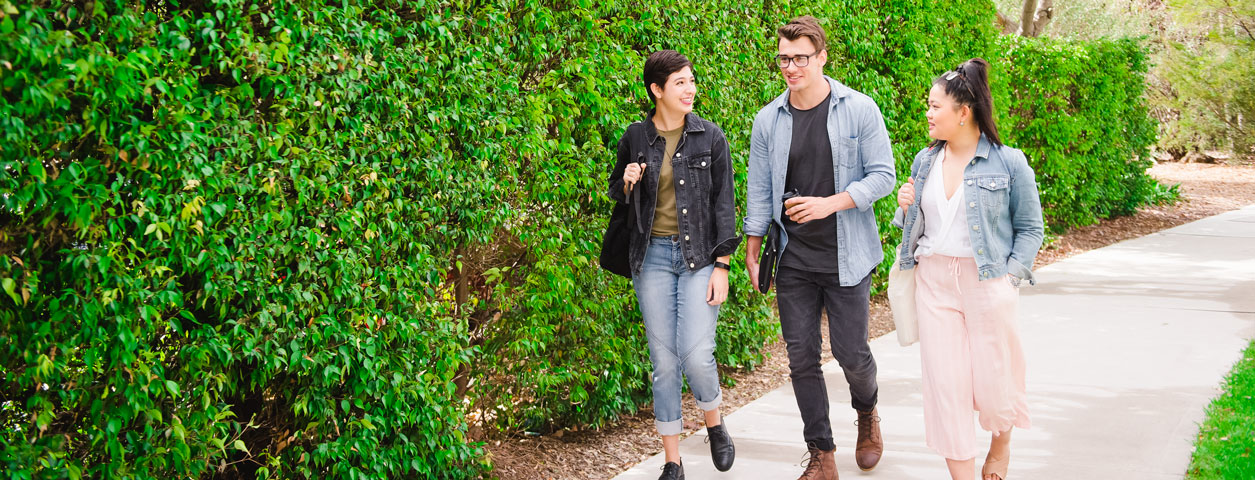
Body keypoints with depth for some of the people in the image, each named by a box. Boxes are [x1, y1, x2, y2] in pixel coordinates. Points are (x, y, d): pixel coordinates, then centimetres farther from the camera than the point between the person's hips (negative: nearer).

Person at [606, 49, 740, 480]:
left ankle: (715, 425, 17)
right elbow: (616, 192, 18)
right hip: (653, 255, 2)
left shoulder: (710, 137, 1)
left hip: (700, 255, -1)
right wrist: (626, 183, -7)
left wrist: (721, 265, -5)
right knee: (664, 361, 2)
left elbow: (723, 202, 1)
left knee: (696, 355, -14)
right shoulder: (635, 137, 4)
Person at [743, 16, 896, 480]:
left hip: (846, 257, -3)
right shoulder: (768, 120, 4)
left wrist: (831, 203, -18)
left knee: (852, 353, 3)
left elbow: (882, 175, -5)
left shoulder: (859, 110, -6)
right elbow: (759, 191, 10)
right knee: (801, 357, 3)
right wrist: (752, 251, 8)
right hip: (793, 261, 3)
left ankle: (867, 414, 37)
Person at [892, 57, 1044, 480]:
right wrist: (906, 207, -1)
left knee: (994, 379, 4)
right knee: (945, 381, 1)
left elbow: (1029, 228, 0)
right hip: (934, 281, 4)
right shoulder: (924, 162, 9)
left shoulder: (1009, 164, -5)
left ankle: (1001, 442, 37)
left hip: (988, 281, -4)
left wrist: (1011, 276, -10)